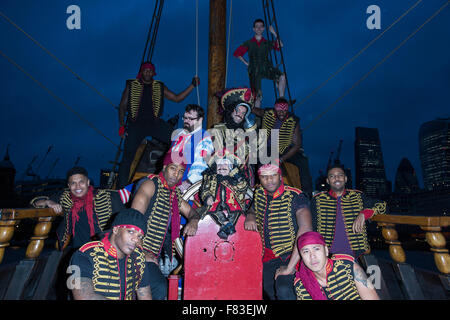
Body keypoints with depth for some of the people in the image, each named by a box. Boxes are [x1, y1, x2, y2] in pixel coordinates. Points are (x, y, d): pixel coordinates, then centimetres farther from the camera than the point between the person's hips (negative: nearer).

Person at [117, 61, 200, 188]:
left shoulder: (159, 87, 15)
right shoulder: (131, 86, 12)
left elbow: (177, 98, 13)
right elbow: (122, 106, 12)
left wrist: (193, 85, 5)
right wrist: (122, 125, 0)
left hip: (155, 123, 1)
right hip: (136, 124, -1)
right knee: (127, 157, -8)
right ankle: (121, 188, 2)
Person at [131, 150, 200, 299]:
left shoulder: (175, 193, 12)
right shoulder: (151, 184, -11)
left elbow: (191, 211, 23)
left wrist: (193, 221, -3)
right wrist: (142, 253, -20)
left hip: (155, 253, 8)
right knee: (160, 287, -20)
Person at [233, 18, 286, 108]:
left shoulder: (267, 43, 15)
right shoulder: (249, 43, 12)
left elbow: (280, 46, 3)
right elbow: (237, 53, 14)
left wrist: (274, 33, 0)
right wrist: (246, 63, 8)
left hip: (266, 68, 1)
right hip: (254, 71, -1)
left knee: (282, 77, -27)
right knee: (258, 95, -9)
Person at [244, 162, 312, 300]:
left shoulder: (295, 197, -21)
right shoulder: (259, 193, -2)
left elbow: (305, 230, -32)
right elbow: (252, 210, 20)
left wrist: (290, 267, -34)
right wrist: (250, 218, -7)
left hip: (291, 254, -6)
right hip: (269, 254, 7)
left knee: (283, 290, -28)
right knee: (269, 291, 17)